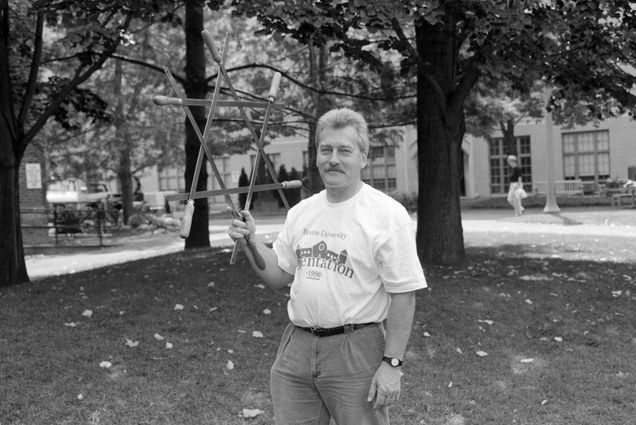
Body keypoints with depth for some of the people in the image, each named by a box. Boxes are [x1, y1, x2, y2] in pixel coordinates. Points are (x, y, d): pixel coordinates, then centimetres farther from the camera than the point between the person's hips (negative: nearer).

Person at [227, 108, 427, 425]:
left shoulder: (388, 215, -10)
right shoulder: (301, 212, 9)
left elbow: (403, 295, -12)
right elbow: (279, 276, 14)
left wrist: (392, 363, -16)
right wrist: (250, 243, -2)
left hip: (357, 352, -5)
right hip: (296, 348, 6)